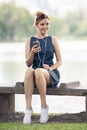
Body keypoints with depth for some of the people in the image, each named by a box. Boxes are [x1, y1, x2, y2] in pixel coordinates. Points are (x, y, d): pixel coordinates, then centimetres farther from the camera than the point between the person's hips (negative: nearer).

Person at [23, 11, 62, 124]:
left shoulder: (53, 39, 10)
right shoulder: (30, 40, 11)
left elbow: (59, 61, 10)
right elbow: (28, 64, 6)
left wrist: (51, 68, -11)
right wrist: (32, 52, -13)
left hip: (51, 75, -1)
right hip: (35, 75, 1)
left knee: (38, 71, -37)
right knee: (29, 71, -36)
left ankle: (44, 106, -24)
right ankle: (28, 109, -38)